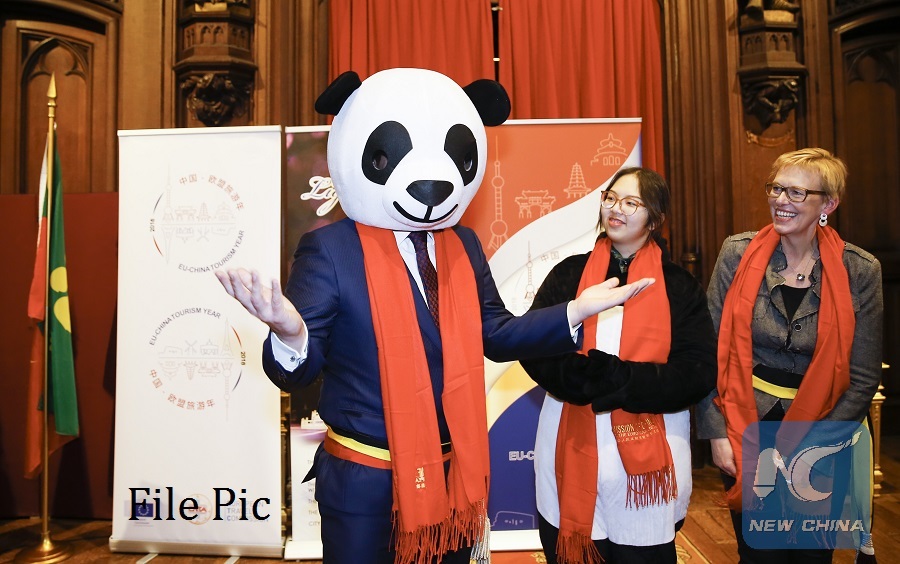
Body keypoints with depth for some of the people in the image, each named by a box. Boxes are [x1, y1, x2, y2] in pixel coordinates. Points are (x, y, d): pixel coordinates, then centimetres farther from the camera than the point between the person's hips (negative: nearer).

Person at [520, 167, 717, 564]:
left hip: (647, 459, -1)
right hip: (572, 451, 1)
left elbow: (698, 373, -7)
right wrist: (582, 374, -23)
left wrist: (623, 379, -21)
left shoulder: (680, 286, 2)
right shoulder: (569, 274, 4)